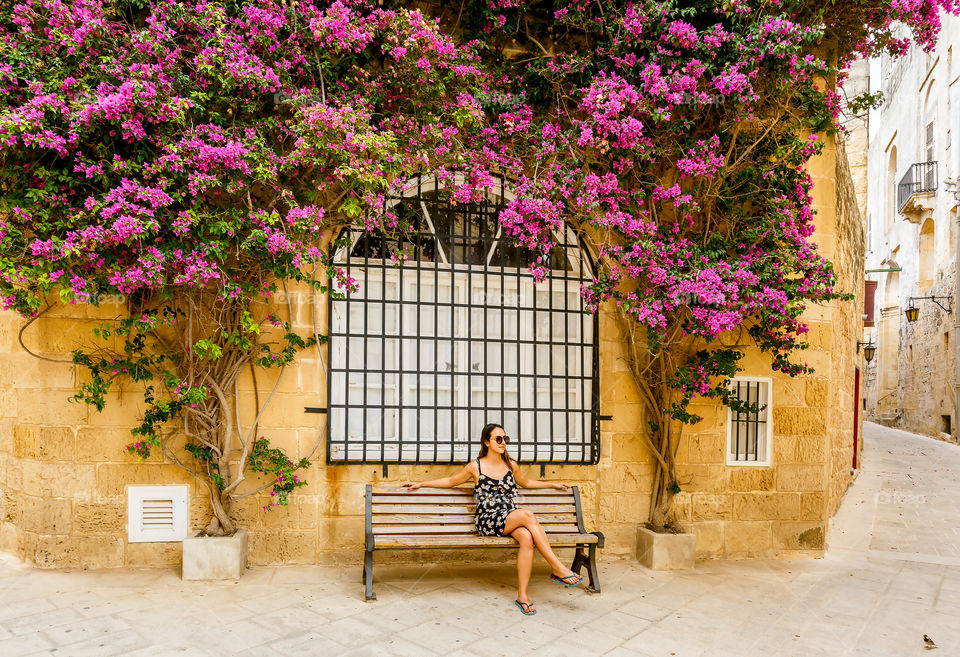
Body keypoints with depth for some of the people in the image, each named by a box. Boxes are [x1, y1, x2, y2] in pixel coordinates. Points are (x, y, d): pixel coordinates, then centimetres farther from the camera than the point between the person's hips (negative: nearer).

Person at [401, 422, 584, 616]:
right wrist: (420, 484, 20)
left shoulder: (511, 465, 14)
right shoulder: (475, 467, 4)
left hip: (512, 519, 4)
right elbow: (451, 481, 18)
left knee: (526, 537, -33)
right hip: (487, 522, -4)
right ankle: (558, 569, -27)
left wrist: (552, 484, 36)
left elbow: (526, 482, 34)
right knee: (528, 515, -31)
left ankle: (522, 595, -24)